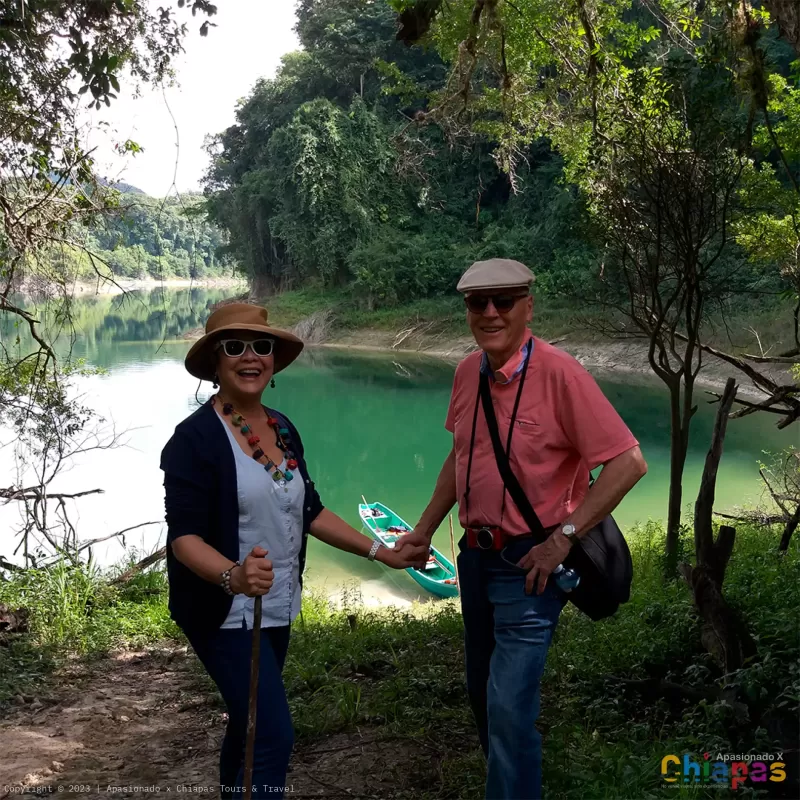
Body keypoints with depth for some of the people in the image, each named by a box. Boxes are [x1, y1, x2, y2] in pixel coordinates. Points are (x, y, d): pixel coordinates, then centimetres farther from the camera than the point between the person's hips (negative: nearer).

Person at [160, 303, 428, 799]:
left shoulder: (283, 428, 5)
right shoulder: (197, 437, -16)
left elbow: (309, 511, 12)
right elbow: (183, 537, -21)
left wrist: (381, 553, 8)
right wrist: (233, 576, -39)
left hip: (278, 609, 7)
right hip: (226, 613, -7)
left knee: (250, 723, 20)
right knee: (274, 736, -12)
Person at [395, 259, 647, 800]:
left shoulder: (558, 373, -19)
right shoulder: (468, 372, 2)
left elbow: (628, 462, -21)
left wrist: (563, 538, -19)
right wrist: (426, 528, 15)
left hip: (529, 562, -7)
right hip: (476, 553, 7)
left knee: (509, 707, -9)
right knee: (483, 692, 20)